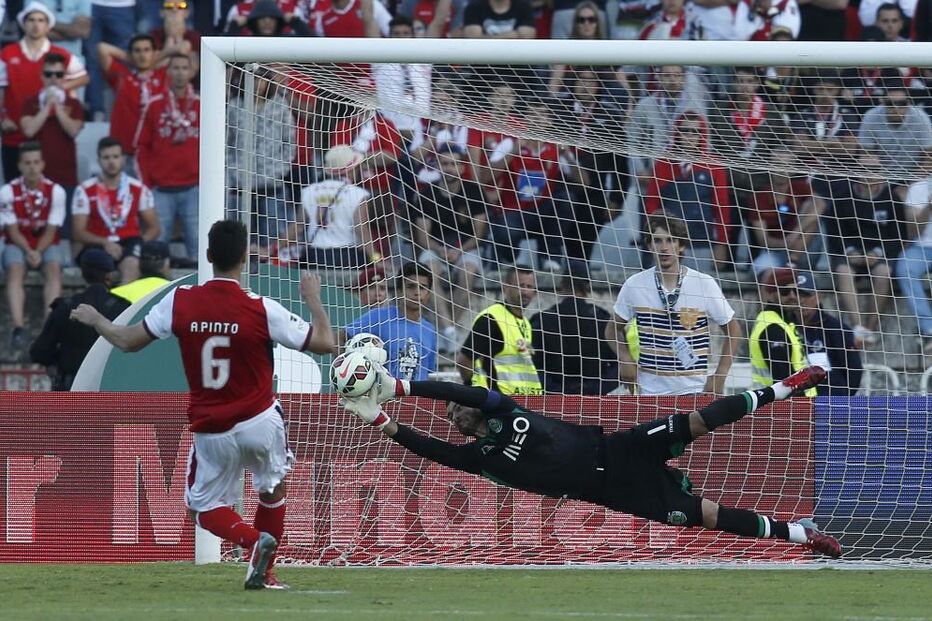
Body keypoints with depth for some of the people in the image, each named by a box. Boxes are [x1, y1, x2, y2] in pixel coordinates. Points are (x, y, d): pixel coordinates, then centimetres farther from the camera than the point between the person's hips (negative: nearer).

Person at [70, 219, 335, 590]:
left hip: (211, 431, 0)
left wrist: (94, 320, 21)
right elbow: (323, 343, -7)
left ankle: (254, 541, -14)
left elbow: (128, 341, 2)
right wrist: (313, 299, 10)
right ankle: (264, 572, 19)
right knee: (272, 491, 24)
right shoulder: (262, 310, -16)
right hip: (260, 423, 0)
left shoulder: (179, 303, -11)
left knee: (205, 508, 14)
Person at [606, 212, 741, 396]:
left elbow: (733, 329, 6)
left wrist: (719, 377, -4)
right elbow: (613, 328, 15)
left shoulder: (704, 284, -4)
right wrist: (625, 358, -5)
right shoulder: (634, 285, 1)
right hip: (650, 390, 2)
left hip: (693, 389, -2)